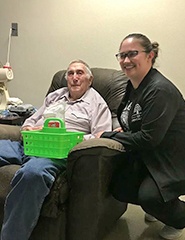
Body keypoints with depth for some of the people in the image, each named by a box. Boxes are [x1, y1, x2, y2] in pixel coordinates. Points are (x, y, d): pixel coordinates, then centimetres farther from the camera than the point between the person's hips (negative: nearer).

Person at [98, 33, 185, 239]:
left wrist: (107, 135, -17)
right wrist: (123, 132, -2)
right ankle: (157, 205, 27)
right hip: (146, 155, 9)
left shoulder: (160, 90, -26)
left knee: (149, 196, -26)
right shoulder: (133, 85, 4)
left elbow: (149, 138, -27)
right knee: (119, 189, -5)